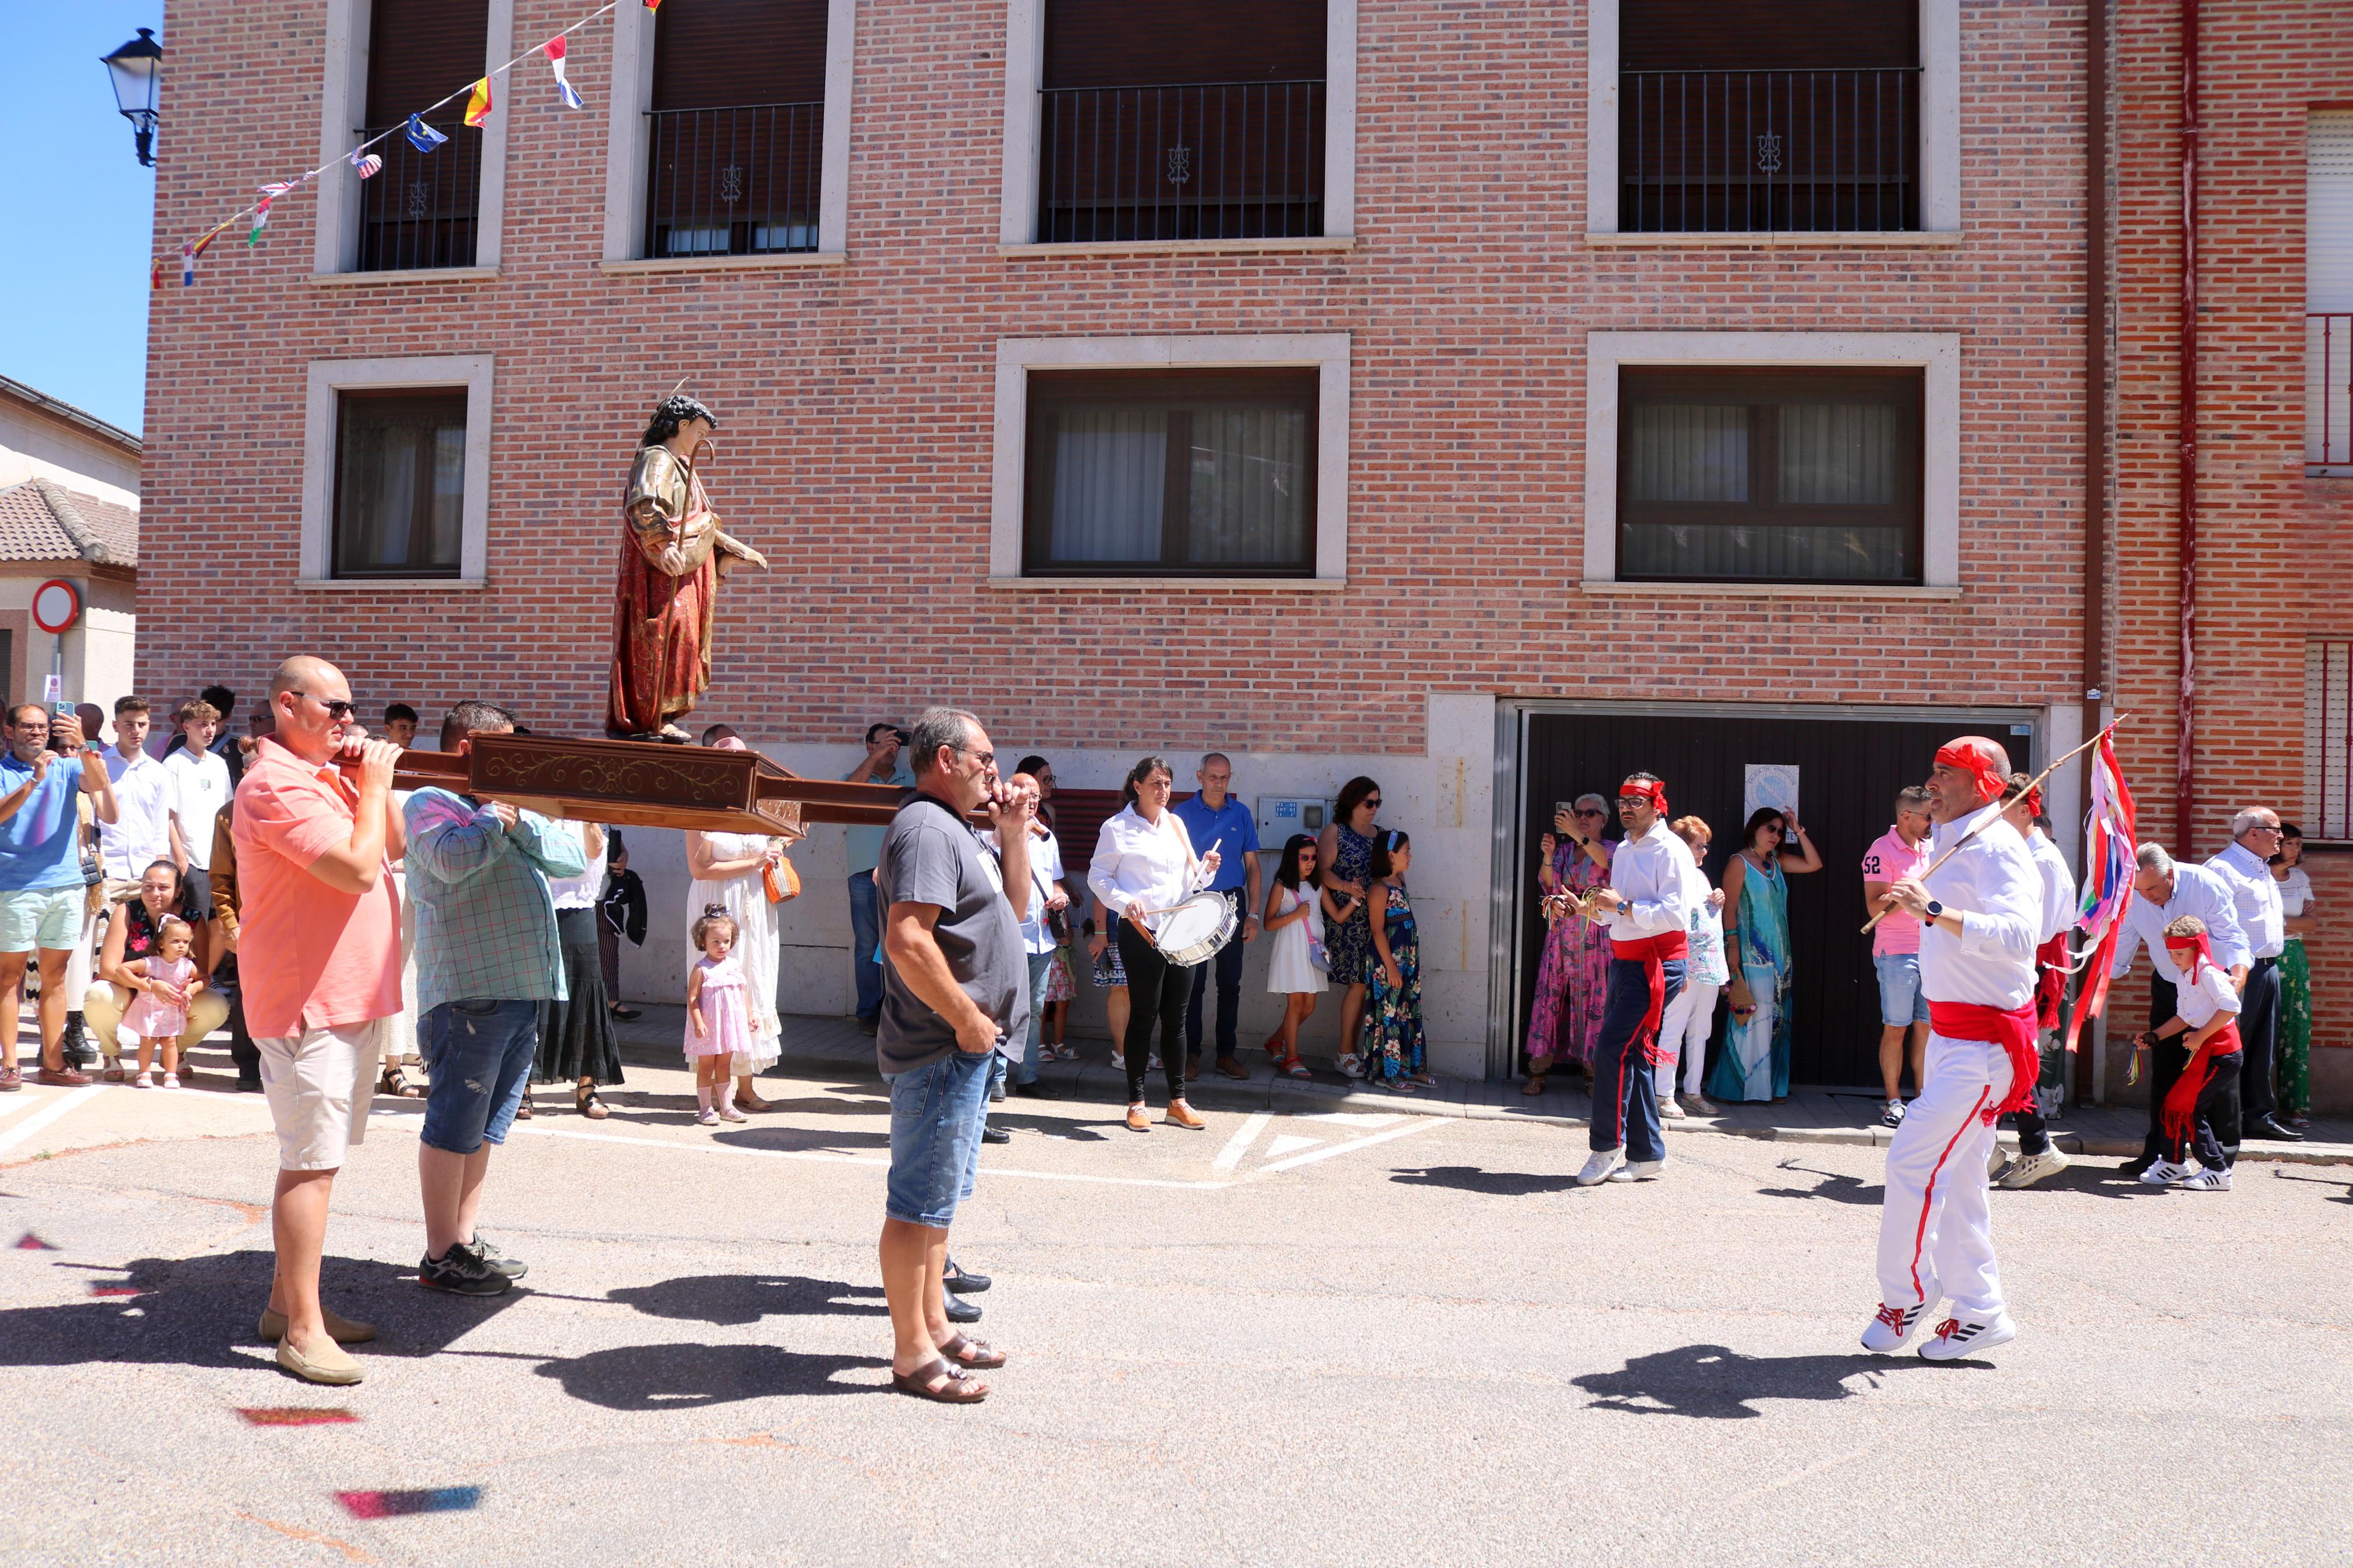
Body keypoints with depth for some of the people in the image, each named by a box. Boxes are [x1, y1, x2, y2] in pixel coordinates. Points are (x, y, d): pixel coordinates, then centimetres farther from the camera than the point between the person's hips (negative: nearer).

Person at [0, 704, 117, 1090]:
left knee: (55, 975, 7)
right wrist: (33, 781, -21)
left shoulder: (68, 769, 12)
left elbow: (96, 782, -7)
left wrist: (83, 746, -21)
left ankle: (54, 1063, 11)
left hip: (67, 884, 3)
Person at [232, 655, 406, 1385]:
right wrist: (375, 782, -14)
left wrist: (374, 781, 4)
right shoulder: (277, 784, -17)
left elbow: (392, 846, 17)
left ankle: (288, 1300, 27)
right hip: (310, 1003, -10)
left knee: (314, 1155, 16)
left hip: (348, 998, 10)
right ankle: (303, 1331, -2)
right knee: (313, 1161, -7)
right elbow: (359, 868, -25)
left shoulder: (323, 776, 15)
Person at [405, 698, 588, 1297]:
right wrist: (494, 816, -10)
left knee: (486, 1124, 15)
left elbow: (574, 859, 8)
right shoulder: (430, 804, -4)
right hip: (470, 991, -8)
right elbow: (452, 859, -25)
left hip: (522, 989, 9)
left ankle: (467, 1239, 24)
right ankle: (442, 1257, 6)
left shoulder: (506, 804, 20)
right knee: (454, 1123, -2)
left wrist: (519, 821, -7)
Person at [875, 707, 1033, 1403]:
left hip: (967, 1045, 11)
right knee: (920, 1200, -3)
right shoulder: (926, 829, -17)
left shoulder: (957, 829, 16)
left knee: (939, 1194, 19)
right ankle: (912, 1354, 5)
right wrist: (966, 1019, -21)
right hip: (941, 1050, -11)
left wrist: (1013, 834, 9)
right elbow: (907, 939, -29)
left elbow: (1014, 907, 22)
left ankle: (933, 1325, 30)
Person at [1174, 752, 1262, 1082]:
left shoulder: (1241, 814, 7)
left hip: (1232, 903, 2)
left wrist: (1253, 913, 4)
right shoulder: (1182, 813, 0)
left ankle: (1227, 1052, 14)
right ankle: (1191, 1053, 8)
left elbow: (1252, 866, 9)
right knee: (1193, 983, 0)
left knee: (1230, 982, 6)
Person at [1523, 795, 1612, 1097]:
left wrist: (1577, 834, -28)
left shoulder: (1610, 849, 5)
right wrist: (1547, 856, -12)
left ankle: (1593, 1066, 4)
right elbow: (1548, 884, 4)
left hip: (1595, 933, -3)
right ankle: (1539, 1069, 0)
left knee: (1594, 996, -4)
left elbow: (1607, 861, -20)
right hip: (1562, 932, 3)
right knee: (1551, 992, -2)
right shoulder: (1564, 850, 15)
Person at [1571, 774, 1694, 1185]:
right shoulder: (1624, 850, 18)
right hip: (1625, 962, 9)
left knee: (1611, 1050, -14)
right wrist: (1589, 907, 10)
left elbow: (1674, 914, -21)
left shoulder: (1670, 851, -10)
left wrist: (1623, 906, -20)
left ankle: (1606, 1147, -3)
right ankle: (1646, 1156, 16)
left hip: (1657, 966, -9)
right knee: (1631, 1056, 9)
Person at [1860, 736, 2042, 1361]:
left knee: (1913, 1160, -11)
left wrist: (1936, 911, -39)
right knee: (1955, 1172, 12)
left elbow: (2016, 934, -34)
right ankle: (1978, 1310, 20)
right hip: (1948, 1029, 10)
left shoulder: (1997, 848, -17)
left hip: (1984, 1038, -10)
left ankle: (1906, 1296, 3)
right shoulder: (1945, 845, 13)